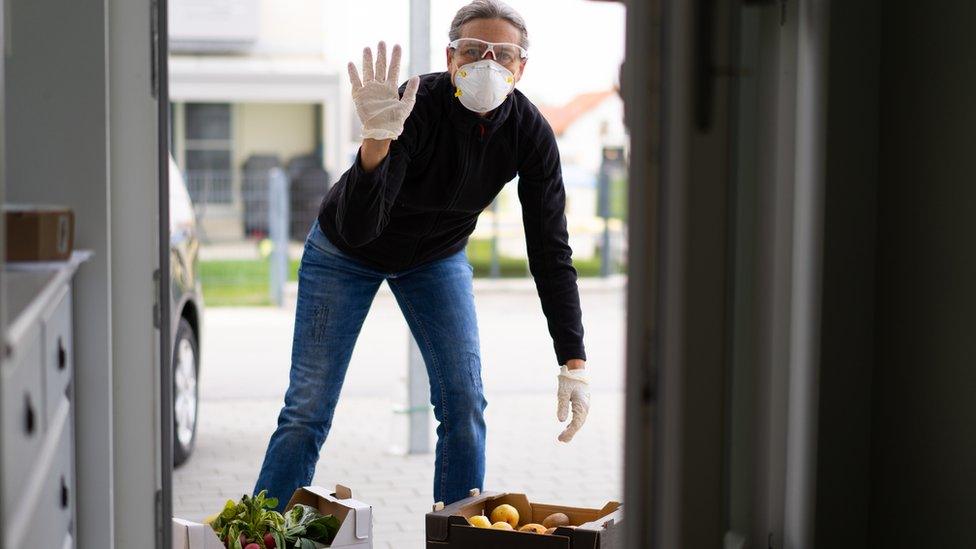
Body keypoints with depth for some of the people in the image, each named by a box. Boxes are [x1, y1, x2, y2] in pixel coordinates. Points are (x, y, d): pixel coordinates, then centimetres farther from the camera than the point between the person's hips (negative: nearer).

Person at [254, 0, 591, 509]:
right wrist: (377, 141, -59)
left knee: (464, 403, -7)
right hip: (344, 255, -3)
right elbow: (356, 230, -42)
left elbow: (550, 251, -19)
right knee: (307, 411, -4)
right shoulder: (416, 107, -35)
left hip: (437, 257, 4)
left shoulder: (529, 132, -22)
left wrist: (573, 363, -24)